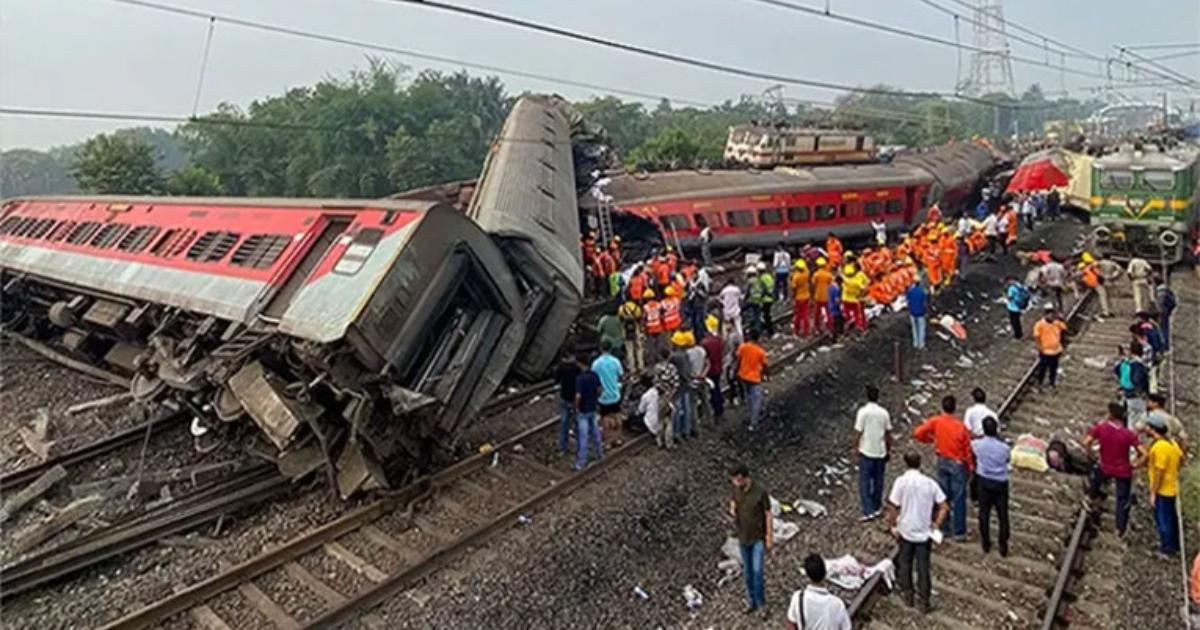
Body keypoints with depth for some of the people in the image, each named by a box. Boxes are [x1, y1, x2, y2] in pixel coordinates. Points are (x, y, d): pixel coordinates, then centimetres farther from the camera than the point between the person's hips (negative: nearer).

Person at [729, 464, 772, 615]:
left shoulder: (761, 491, -24)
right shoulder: (736, 489, -10)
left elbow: (768, 514, -15)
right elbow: (733, 502, 8)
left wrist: (769, 538, -11)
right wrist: (732, 510, -17)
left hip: (759, 536, -4)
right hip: (743, 536, 5)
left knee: (757, 570, -7)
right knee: (747, 571, 14)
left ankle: (761, 602, 15)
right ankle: (752, 601, 32)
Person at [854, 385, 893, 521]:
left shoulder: (863, 411, -14)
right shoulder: (884, 413, -3)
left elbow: (858, 432, -11)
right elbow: (888, 433, 4)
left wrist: (856, 447, 2)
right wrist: (888, 449, 17)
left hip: (866, 452, -4)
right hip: (880, 452, 4)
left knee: (865, 482, 2)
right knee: (878, 480, 16)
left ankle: (868, 511, -3)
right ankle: (877, 507, 27)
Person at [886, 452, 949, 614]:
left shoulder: (901, 481, -13)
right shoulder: (930, 483, -3)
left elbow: (893, 507, -16)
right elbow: (944, 507, -4)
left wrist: (892, 525, -4)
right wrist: (937, 524, 5)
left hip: (906, 530, -2)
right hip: (924, 531, 2)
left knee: (904, 562, 17)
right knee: (923, 565, 11)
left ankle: (908, 593, 27)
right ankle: (924, 601, 17)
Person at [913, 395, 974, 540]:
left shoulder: (936, 421, -11)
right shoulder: (961, 426, -18)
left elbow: (918, 433, -15)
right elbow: (967, 449, -11)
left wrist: (930, 439, 5)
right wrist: (970, 466, 4)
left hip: (942, 461, 3)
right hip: (958, 463, -3)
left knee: (943, 495, 14)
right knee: (959, 498, 6)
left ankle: (944, 528, 22)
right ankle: (959, 532, 14)